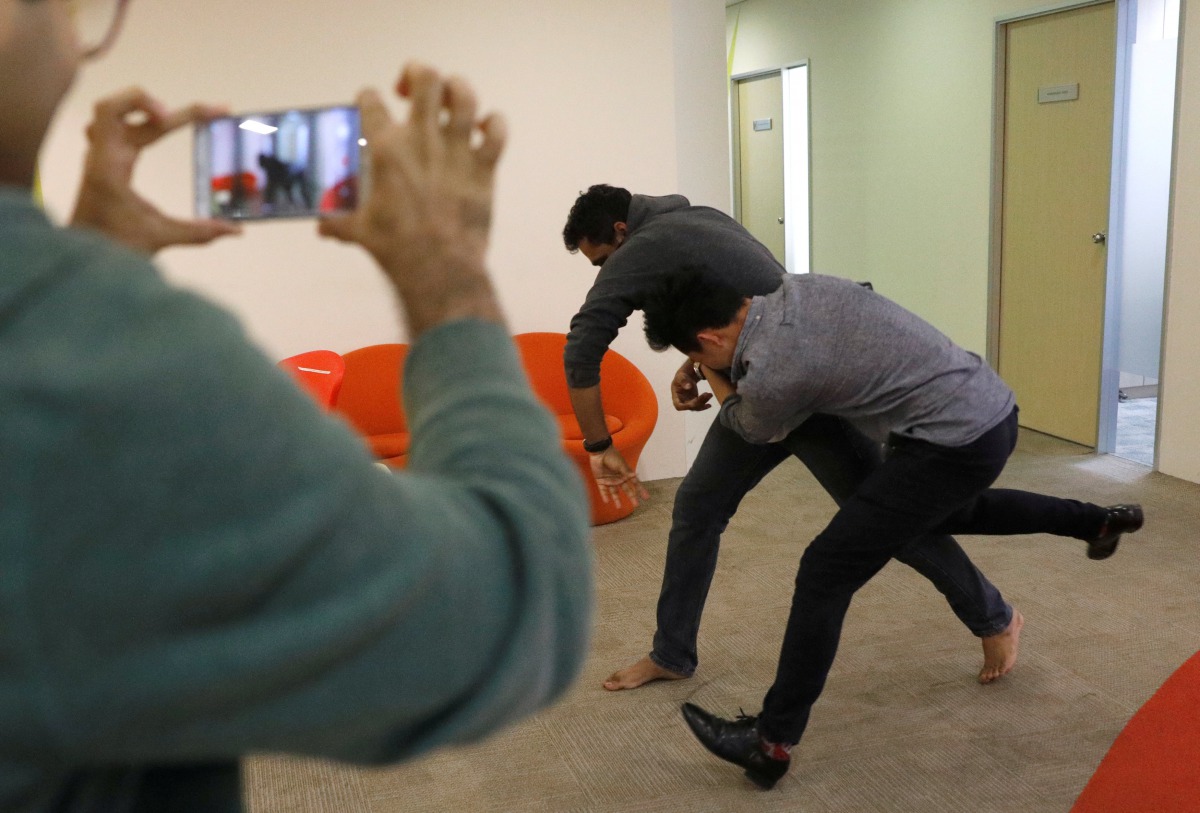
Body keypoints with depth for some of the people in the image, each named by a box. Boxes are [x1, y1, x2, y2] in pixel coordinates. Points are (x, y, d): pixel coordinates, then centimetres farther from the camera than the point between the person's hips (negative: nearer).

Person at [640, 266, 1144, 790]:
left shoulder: (767, 376, -17)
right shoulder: (802, 287, 4)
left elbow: (747, 425, 9)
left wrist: (707, 371, 25)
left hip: (956, 443, -9)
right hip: (993, 408, 9)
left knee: (826, 574, -5)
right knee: (950, 511, 39)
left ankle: (771, 743, 2)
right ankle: (1096, 521, 50)